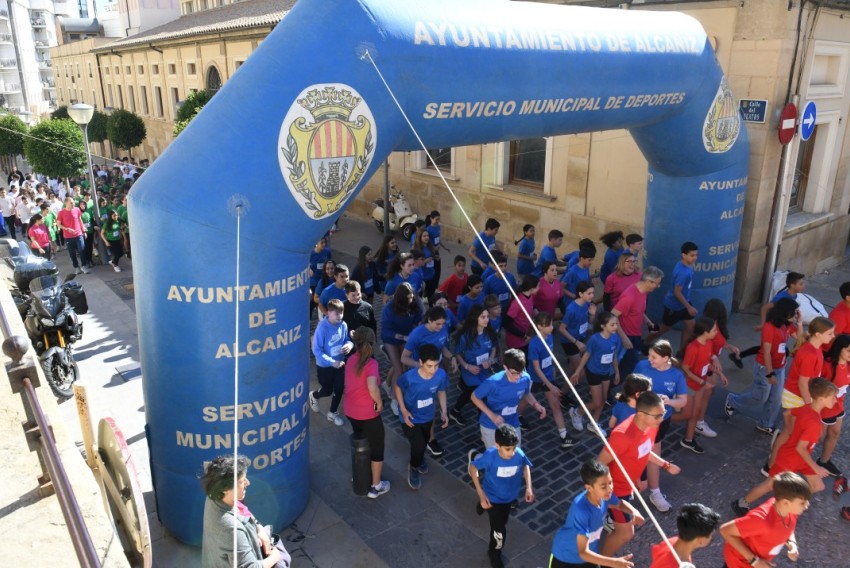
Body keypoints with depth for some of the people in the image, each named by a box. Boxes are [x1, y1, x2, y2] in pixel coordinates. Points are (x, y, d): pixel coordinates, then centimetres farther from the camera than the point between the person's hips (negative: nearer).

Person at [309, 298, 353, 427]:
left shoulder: (343, 325, -11)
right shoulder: (322, 328, -27)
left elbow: (347, 339, 6)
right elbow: (316, 350, -24)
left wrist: (349, 344, -18)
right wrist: (332, 362, -30)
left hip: (340, 363, 4)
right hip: (324, 366, -4)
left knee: (339, 389, 12)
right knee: (327, 391, 13)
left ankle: (333, 413, 36)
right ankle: (313, 396, 49)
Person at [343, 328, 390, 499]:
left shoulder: (351, 359, -1)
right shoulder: (371, 363, -24)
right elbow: (372, 387, -39)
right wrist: (379, 402, -22)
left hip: (350, 411, 7)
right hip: (368, 414, -7)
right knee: (377, 449, 14)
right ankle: (376, 487, 27)